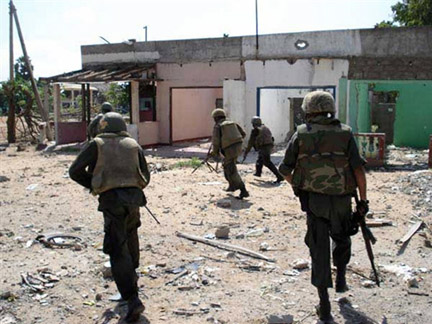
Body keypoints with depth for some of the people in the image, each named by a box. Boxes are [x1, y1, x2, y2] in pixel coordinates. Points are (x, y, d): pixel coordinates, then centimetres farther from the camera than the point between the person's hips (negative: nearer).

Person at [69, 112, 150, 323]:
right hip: (134, 197, 4)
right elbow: (145, 177, 11)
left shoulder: (97, 145, 5)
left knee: (118, 250, -3)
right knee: (130, 234, 31)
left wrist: (94, 185, 14)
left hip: (111, 199, -4)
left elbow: (75, 171, 0)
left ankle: (132, 299, -12)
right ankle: (131, 273, 49)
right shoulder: (133, 145, 13)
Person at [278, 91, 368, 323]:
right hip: (341, 199, 1)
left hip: (313, 200, 0)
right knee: (341, 239, 29)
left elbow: (285, 169, 2)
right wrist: (363, 199, 0)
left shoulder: (301, 134, 1)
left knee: (319, 249, 6)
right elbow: (358, 169, -7)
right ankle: (341, 280, 40)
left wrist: (298, 187, 20)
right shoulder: (345, 134, 0)